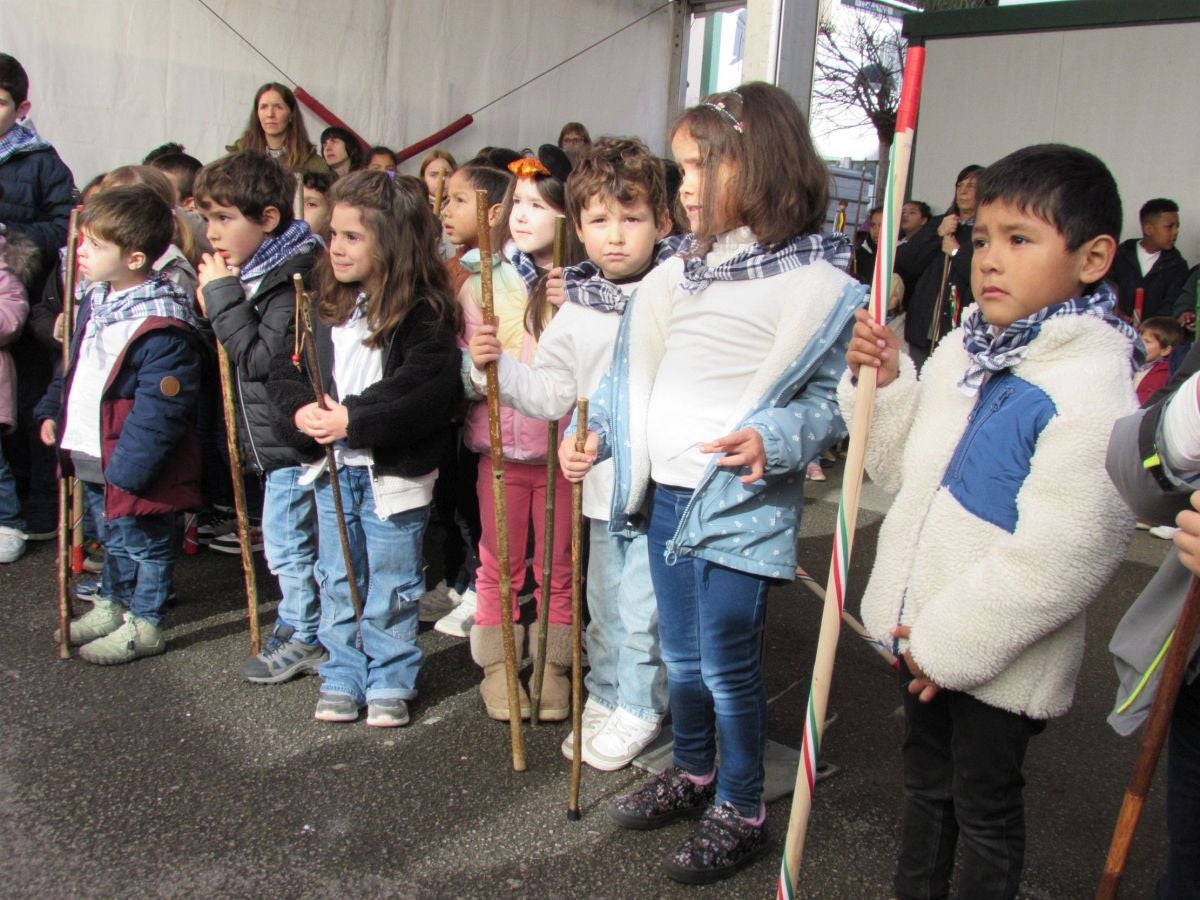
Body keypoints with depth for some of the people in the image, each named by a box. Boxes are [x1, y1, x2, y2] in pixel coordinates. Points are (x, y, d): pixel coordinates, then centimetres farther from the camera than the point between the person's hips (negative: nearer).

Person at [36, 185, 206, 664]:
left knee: (142, 542, 10)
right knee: (113, 535, 26)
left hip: (131, 465, -9)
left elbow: (160, 409, -27)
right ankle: (111, 605, 45)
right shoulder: (97, 300, 4)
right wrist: (52, 411, 17)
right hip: (92, 457, 9)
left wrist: (127, 467, -24)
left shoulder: (161, 328, -27)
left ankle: (144, 624, 26)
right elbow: (76, 368, 19)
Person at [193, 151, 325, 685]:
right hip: (274, 438, 10)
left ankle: (303, 639, 18)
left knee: (287, 541, 2)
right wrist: (220, 297, 3)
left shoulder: (292, 280, -22)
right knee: (293, 540, 19)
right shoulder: (254, 273, 9)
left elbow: (257, 358, -25)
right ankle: (301, 626, 33)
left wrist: (223, 297, -20)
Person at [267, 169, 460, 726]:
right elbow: (284, 371, 5)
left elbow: (428, 388, -24)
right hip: (331, 469, 6)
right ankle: (343, 678, 29)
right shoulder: (324, 306, 6)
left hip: (393, 471, -5)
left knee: (391, 585, 8)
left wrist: (355, 418, -26)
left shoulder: (424, 312, -13)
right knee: (338, 580, 15)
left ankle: (390, 682, 23)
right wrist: (299, 411, -16)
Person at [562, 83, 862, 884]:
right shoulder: (679, 274, 9)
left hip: (743, 505, -6)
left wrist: (771, 442, -28)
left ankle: (742, 811, 24)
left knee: (728, 663, 3)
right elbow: (635, 370, 14)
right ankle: (693, 773, 41)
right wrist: (596, 433, 2)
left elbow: (830, 398, -12)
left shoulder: (818, 284, -11)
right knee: (681, 656, 19)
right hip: (667, 493, 7)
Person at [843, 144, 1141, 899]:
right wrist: (884, 385, -3)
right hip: (923, 631, 7)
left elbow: (1055, 561, -26)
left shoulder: (1092, 391, -23)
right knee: (927, 779, 25)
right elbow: (904, 470, 12)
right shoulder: (961, 351, 1)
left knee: (984, 806, 13)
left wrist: (949, 640, -19)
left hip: (998, 658, -7)